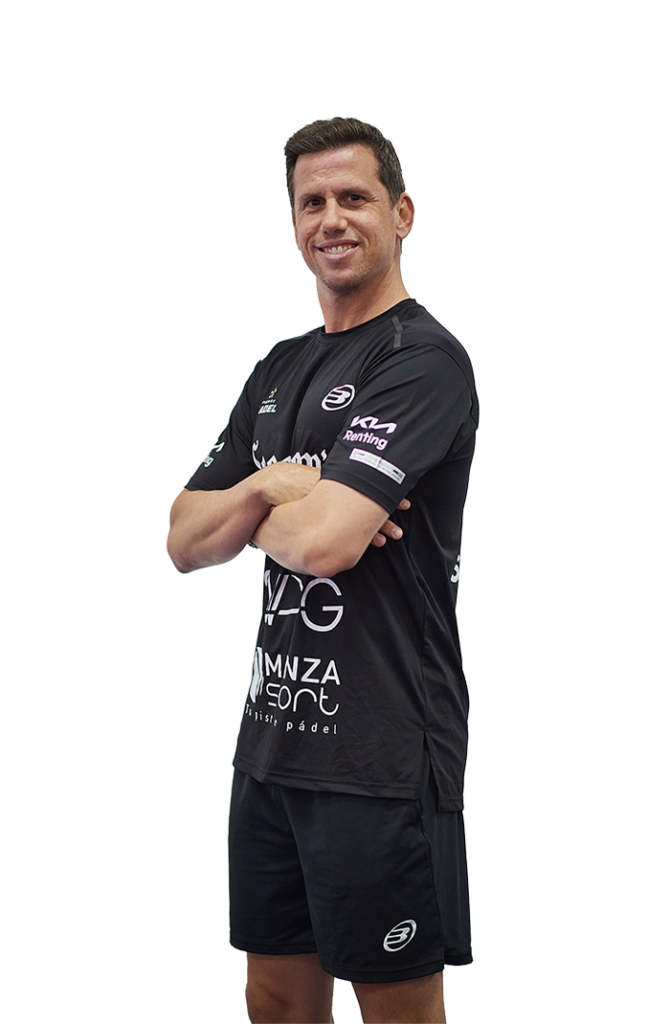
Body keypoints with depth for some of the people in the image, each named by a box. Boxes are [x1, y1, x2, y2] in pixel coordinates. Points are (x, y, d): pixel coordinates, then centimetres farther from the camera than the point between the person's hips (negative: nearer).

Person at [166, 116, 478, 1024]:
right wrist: (267, 488, -10)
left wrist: (249, 513, -2)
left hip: (381, 752, -8)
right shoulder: (281, 369, 15)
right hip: (273, 736, 8)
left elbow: (323, 541, -24)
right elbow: (185, 542, 10)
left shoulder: (424, 360, -12)